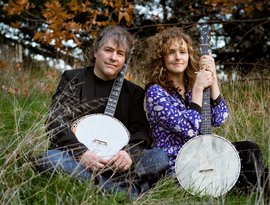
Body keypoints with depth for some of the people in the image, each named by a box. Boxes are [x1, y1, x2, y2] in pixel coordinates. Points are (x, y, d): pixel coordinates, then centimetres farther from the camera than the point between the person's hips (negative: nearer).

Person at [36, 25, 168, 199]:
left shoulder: (134, 92, 12)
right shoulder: (73, 79, 4)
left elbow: (141, 130, 2)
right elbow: (56, 122, -7)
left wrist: (130, 153, -22)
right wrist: (82, 152, -24)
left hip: (116, 162, 2)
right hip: (76, 157, -1)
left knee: (162, 157, -20)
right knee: (50, 159, -35)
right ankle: (129, 191, -33)